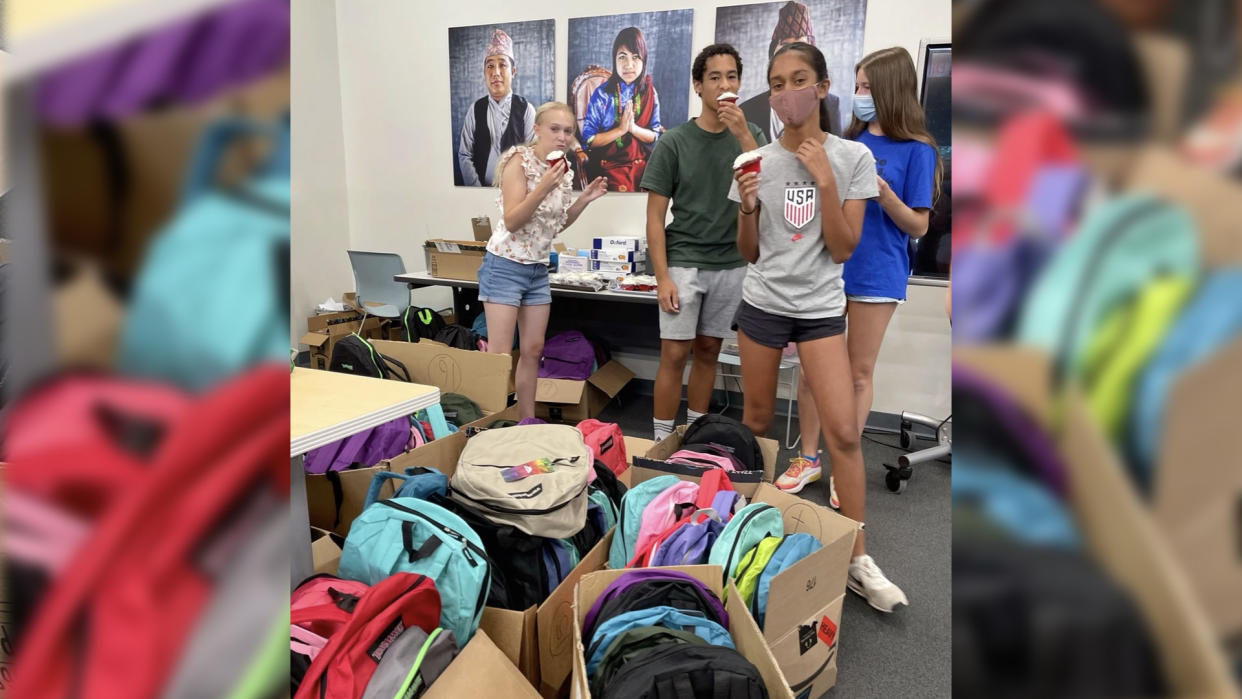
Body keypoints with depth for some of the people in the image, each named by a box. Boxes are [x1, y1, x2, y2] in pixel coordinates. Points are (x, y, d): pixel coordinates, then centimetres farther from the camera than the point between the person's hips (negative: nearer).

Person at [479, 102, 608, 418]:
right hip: (506, 265, -7)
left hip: (538, 269, 7)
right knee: (500, 354, -7)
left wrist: (584, 199, 3)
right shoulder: (519, 160, -13)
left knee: (533, 350, 9)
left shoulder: (562, 169, 8)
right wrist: (544, 187, -28)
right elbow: (511, 221, -18)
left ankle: (527, 423, 18)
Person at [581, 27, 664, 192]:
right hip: (609, 165, -3)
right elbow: (589, 139, -10)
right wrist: (620, 129, -19)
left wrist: (633, 128, -16)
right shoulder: (602, 94, -9)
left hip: (641, 164, 3)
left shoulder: (649, 91, 0)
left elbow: (655, 136, 3)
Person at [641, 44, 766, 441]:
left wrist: (742, 135, -21)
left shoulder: (750, 136, 5)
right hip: (683, 263, -3)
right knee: (675, 354, -4)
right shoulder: (674, 142, -4)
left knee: (708, 350, 11)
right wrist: (662, 278, -12)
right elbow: (655, 217, -5)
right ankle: (662, 441, 7)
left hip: (731, 265, 3)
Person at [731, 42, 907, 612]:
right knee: (756, 421, 11)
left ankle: (859, 561, 3)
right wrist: (747, 205, -13)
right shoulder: (758, 162, 1)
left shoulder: (853, 157, -4)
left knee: (844, 432, -7)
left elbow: (844, 249, -8)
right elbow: (749, 253, 5)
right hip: (762, 303, 2)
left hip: (821, 308, -2)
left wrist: (824, 179, -17)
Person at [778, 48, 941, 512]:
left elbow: (919, 228, -8)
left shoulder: (917, 151, -7)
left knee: (859, 373, 7)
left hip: (876, 275, -4)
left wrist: (885, 195, -23)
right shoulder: (847, 141, 6)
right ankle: (809, 457, 22)